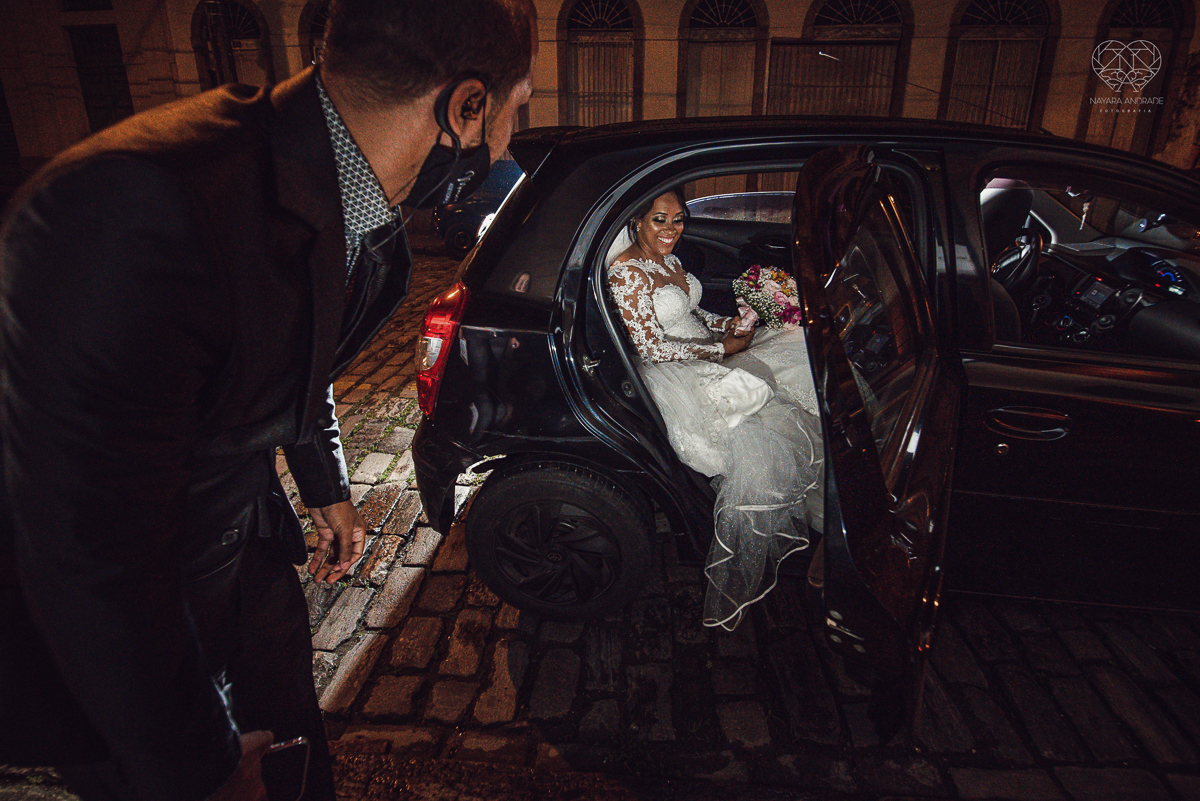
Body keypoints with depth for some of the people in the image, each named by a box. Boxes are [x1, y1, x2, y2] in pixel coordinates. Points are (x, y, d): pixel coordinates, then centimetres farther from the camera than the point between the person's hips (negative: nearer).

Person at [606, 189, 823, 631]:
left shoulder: (669, 258, 13)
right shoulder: (626, 272, -15)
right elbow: (653, 348, -19)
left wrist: (728, 324, 2)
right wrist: (723, 348, -14)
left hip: (707, 353, 9)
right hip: (673, 376, -9)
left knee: (801, 358, -5)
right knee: (753, 440, -29)